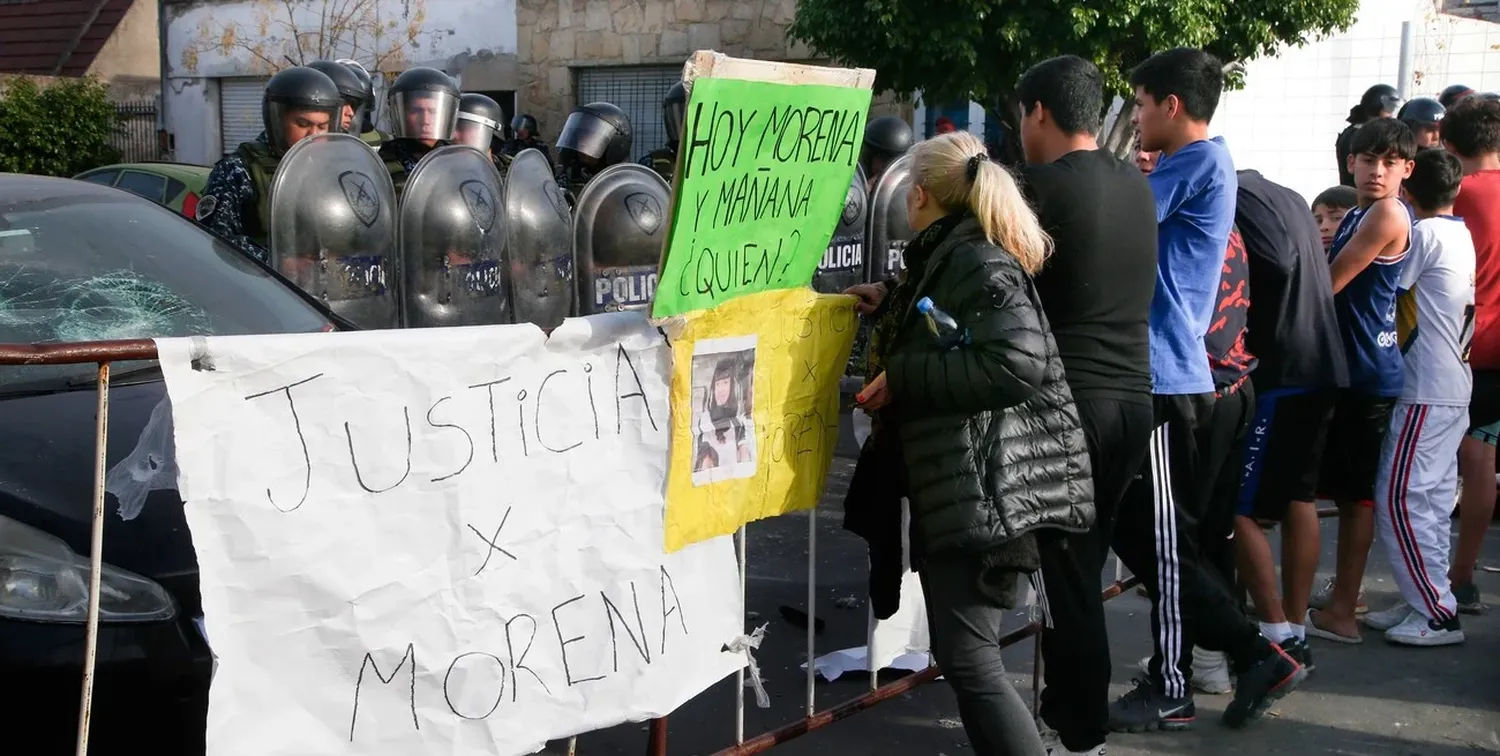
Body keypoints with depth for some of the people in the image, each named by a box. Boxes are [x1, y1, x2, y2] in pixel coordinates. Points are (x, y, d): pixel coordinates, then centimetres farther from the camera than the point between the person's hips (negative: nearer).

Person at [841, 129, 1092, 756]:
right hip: (960, 485, 11)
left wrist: (900, 378, -21)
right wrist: (892, 303, 21)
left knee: (967, 658, -11)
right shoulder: (950, 254, 19)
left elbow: (1018, 362, -26)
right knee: (965, 653, 15)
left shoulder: (973, 259, -13)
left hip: (983, 488, -11)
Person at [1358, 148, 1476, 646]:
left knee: (1400, 499, -7)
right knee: (1433, 499, 11)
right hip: (1454, 389, 9)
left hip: (1426, 393, -9)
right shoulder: (1466, 236, 11)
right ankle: (1426, 601, 16)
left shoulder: (1424, 234, -13)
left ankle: (1438, 614, -5)